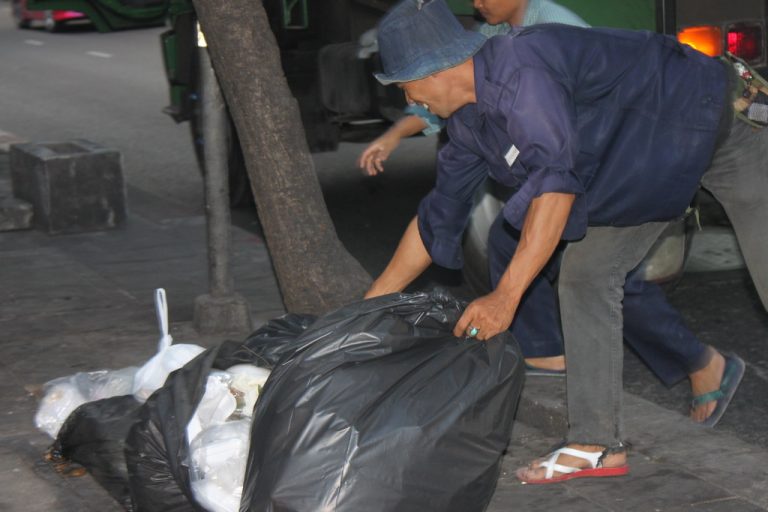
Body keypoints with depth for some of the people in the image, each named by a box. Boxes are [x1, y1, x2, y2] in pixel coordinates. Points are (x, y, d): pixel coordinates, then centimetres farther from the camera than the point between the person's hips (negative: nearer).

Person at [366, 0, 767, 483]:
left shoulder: (519, 68, -32)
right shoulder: (470, 121, -1)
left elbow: (556, 181, -38)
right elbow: (437, 219, 9)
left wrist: (506, 295, -39)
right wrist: (368, 307, 11)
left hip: (721, 120, -9)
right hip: (648, 160, 9)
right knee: (586, 274, 2)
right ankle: (598, 445, 4)